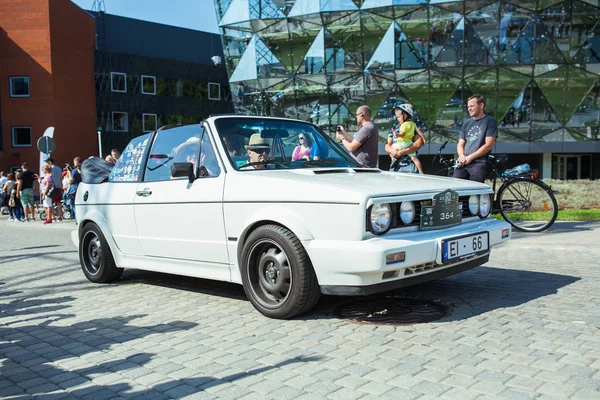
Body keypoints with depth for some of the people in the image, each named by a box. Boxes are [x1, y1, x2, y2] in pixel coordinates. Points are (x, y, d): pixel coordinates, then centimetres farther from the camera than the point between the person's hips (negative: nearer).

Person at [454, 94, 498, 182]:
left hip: (481, 162, -5)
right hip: (465, 163, 5)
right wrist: (462, 156, -3)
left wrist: (470, 157, -10)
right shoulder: (467, 123, 22)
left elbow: (488, 145, -5)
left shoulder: (490, 121, 4)